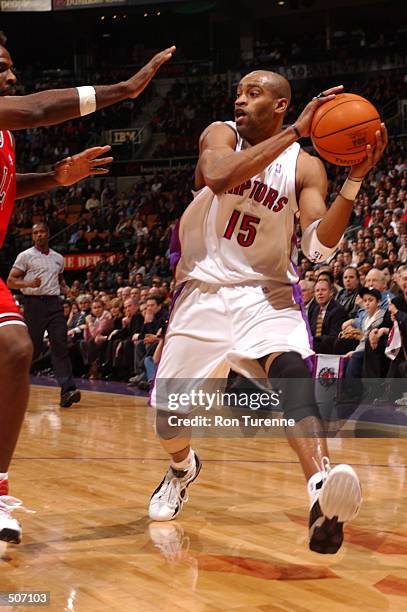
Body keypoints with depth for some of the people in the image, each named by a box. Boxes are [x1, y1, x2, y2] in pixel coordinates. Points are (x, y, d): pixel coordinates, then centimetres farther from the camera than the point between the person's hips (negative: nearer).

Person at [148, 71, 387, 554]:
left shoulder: (306, 167, -2)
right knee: (166, 410, 3)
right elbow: (219, 176, -29)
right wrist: (294, 132, -32)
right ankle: (183, 468, 40)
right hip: (203, 290, 1)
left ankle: (321, 490, -52)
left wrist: (355, 178, -23)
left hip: (267, 293, -1)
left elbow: (319, 248, -12)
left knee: (292, 369, -32)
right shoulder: (220, 135, -4)